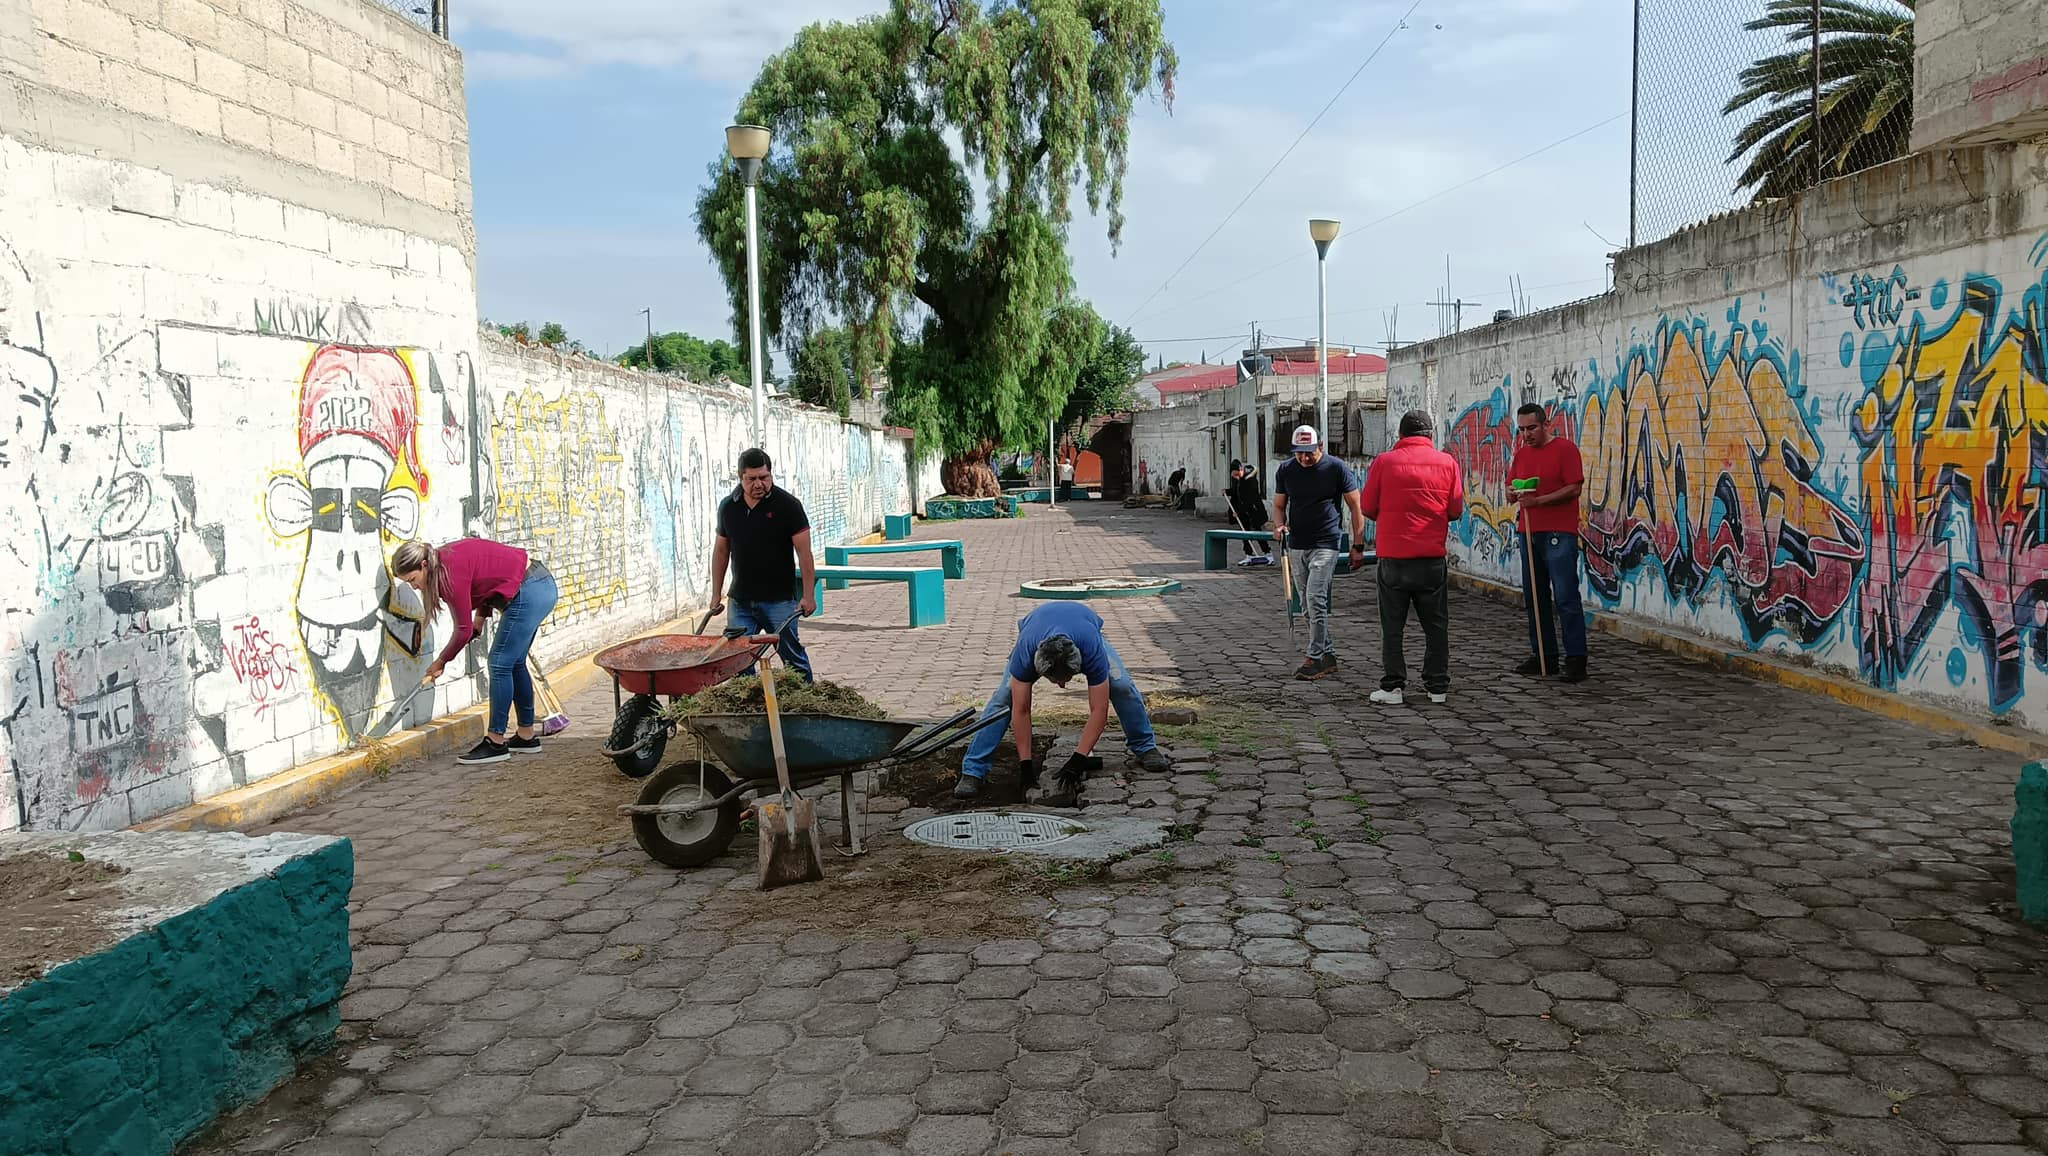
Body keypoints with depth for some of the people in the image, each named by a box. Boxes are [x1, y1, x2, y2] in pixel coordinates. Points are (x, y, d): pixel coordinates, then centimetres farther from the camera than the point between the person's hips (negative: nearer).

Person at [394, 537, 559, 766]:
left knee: (500, 664, -7)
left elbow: (464, 630, -12)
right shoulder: (445, 558, 5)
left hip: (529, 592, -10)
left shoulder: (451, 573, -21)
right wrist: (480, 617, 10)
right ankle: (527, 736, 23)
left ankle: (496, 743, -3)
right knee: (514, 663, 16)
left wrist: (441, 662, 1)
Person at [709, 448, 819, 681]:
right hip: (740, 599, 4)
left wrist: (808, 595, -14)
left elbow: (804, 552, -9)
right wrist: (716, 594, 13)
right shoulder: (728, 506, 6)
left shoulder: (787, 505, -7)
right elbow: (721, 550, 15)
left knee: (791, 655, -3)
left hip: (779, 599, -4)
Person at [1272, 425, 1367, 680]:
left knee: (1315, 599, -15)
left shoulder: (1337, 469, -6)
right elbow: (1279, 505, 16)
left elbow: (1356, 508, -2)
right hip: (1296, 546, 6)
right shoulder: (1286, 470, 6)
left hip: (1325, 545, -6)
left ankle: (1314, 658, -9)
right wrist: (1279, 525, -7)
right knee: (1309, 604, 10)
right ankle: (1328, 655, 20)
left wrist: (1358, 546, -5)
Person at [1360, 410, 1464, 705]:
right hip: (1433, 558, 1)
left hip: (1393, 557, -1)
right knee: (1436, 625, 12)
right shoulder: (1447, 462, 0)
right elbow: (1456, 510, 2)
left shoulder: (1384, 461, -4)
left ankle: (1392, 687, 7)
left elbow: (1367, 506, 1)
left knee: (1392, 626, 7)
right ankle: (1438, 688, 15)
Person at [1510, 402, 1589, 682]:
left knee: (1566, 597, -8)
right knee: (1534, 597, 9)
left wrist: (1538, 500, -19)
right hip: (1529, 533, 7)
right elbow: (1510, 490, 18)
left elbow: (1574, 488, -12)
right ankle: (1544, 657, 16)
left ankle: (1576, 660, -4)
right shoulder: (1521, 453, 15)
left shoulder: (1565, 448, -5)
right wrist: (1516, 494, -5)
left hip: (1559, 533, -7)